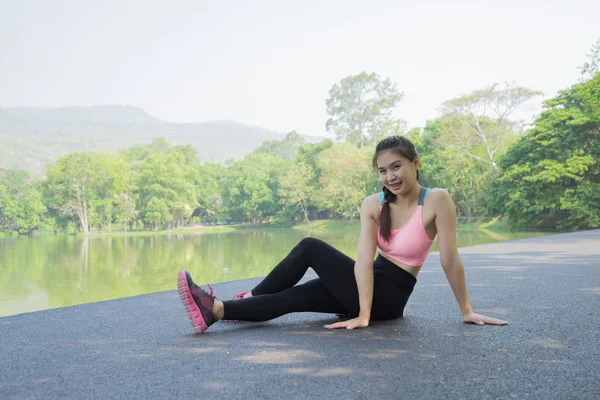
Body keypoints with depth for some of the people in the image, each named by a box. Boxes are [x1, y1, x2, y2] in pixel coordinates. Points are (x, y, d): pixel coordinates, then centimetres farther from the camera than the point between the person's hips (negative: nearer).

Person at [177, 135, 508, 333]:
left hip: (390, 295, -5)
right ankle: (215, 311, -8)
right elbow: (365, 259, -16)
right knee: (293, 296, -11)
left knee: (310, 248, -14)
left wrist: (467, 311, -8)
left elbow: (450, 259, -14)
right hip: (367, 285, 5)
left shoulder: (437, 201, -17)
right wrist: (363, 316, -25)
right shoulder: (373, 204, -6)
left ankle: (249, 298, -4)